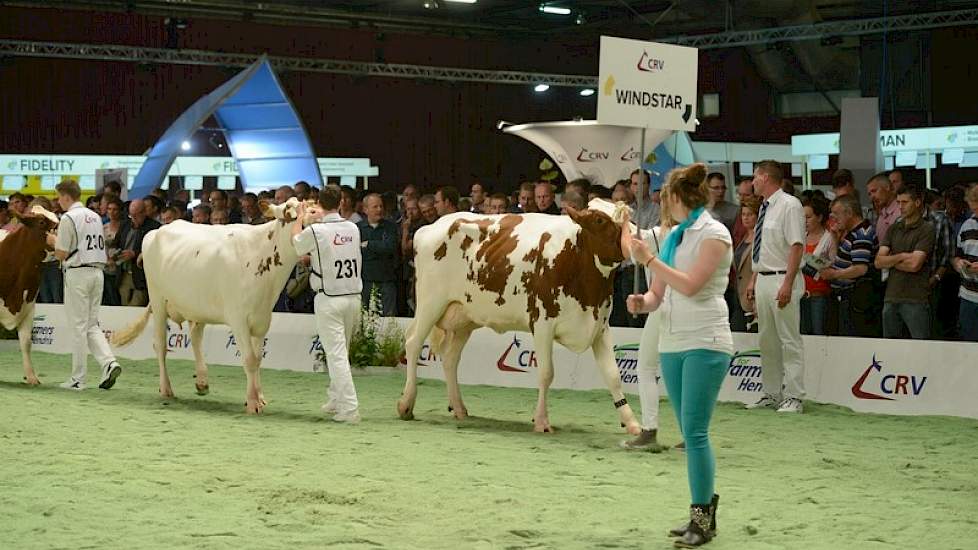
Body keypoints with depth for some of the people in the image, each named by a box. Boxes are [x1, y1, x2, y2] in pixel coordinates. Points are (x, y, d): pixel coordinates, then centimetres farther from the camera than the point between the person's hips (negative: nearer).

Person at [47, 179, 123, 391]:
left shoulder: (68, 218, -10)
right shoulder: (95, 217, 13)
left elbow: (62, 254, -10)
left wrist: (53, 241, 10)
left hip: (77, 273, -7)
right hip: (97, 271, 7)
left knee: (78, 326, -1)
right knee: (92, 324, 13)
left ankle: (78, 378, 3)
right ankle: (109, 362, -6)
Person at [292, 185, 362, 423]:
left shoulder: (315, 231, -12)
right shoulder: (353, 229, 2)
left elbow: (295, 241, 10)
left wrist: (300, 216, 29)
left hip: (328, 299, -5)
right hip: (353, 296, 5)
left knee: (336, 354, -6)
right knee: (341, 351, 18)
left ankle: (349, 409, -13)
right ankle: (335, 400, 28)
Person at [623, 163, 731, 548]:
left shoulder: (714, 234, -7)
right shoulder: (674, 236, 14)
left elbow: (691, 285, -18)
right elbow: (660, 292, 15)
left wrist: (650, 260, -16)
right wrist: (643, 302, -6)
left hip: (705, 344, -8)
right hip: (672, 343, 8)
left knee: (695, 431, -11)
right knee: (690, 431, 10)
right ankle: (704, 508, 18)